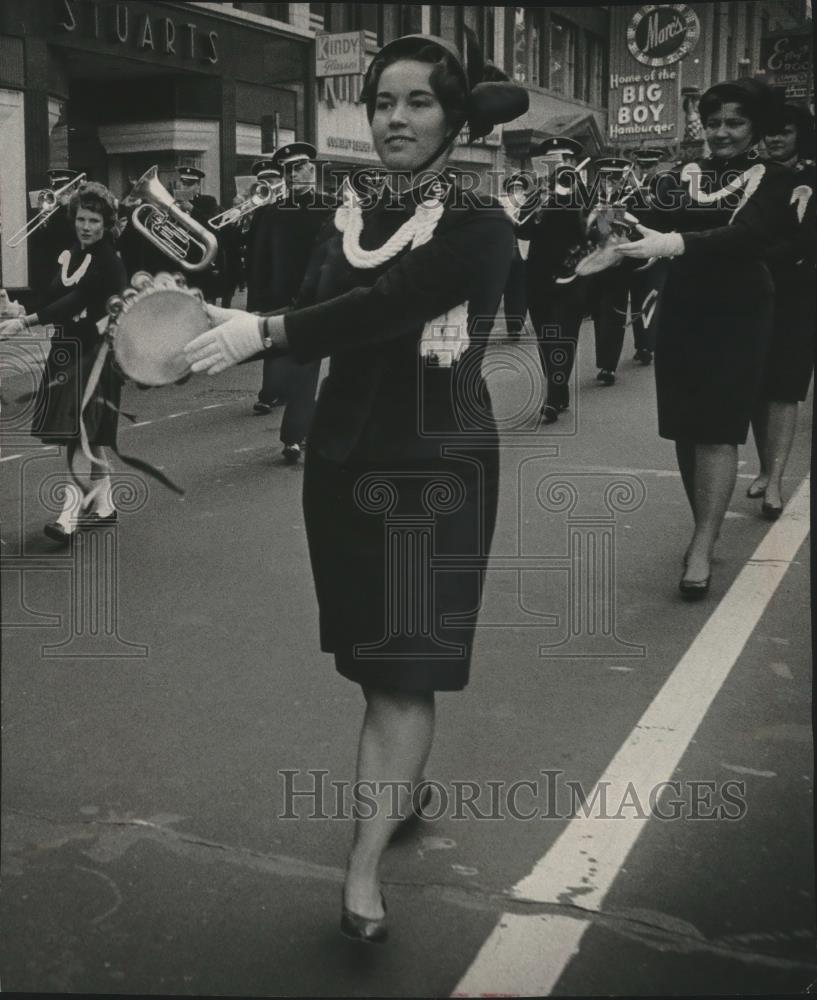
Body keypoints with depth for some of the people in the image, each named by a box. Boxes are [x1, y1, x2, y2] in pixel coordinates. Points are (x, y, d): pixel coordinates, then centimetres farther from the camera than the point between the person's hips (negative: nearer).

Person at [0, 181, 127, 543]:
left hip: (93, 354, -8)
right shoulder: (70, 254, 11)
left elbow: (74, 303, -23)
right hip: (67, 350, 8)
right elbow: (54, 297, 9)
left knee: (78, 433, -13)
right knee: (86, 436, 13)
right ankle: (103, 504, 23)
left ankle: (73, 512, -14)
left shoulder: (108, 261, -13)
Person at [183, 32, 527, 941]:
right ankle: (401, 785, 38)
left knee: (407, 668, -5)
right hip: (346, 454, 6)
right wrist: (220, 324, -20)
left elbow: (388, 306, -24)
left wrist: (264, 330, -26)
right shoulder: (350, 216, 9)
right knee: (371, 654, 15)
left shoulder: (478, 224, -9)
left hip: (436, 463, -5)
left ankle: (364, 867, -3)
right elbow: (317, 327, -3)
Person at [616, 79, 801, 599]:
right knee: (686, 427, 6)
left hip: (738, 315, -3)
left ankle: (701, 549, -8)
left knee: (718, 430, -8)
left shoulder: (774, 181, -2)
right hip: (681, 312, 4)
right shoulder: (679, 179, 9)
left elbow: (751, 233, -20)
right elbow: (656, 235, 1)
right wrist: (621, 243, -21)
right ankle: (706, 528, 21)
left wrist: (678, 243, -34)